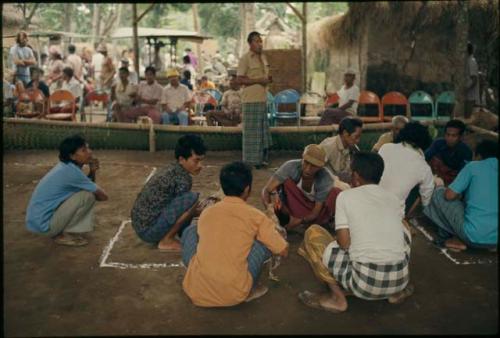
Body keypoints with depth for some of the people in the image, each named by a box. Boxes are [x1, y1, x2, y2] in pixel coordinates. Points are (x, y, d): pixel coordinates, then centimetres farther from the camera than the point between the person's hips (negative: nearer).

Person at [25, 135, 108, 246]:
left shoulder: (67, 166, 7)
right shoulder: (71, 171, -21)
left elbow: (88, 186, 17)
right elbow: (103, 196, -15)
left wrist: (92, 171, -1)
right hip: (43, 224, -9)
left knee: (89, 189, 12)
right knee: (88, 195, -18)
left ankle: (67, 230, 12)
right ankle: (62, 235, -4)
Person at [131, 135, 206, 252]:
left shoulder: (171, 169, 10)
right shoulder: (182, 177, -18)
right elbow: (185, 205, -11)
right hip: (148, 230, -10)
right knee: (193, 198, -22)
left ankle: (163, 236, 11)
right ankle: (166, 241, -10)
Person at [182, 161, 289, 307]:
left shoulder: (206, 212, 11)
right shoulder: (256, 216, 0)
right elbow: (284, 251, 10)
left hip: (196, 292, 3)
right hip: (233, 295, -3)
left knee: (191, 231, 24)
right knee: (265, 240, 12)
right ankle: (250, 290, 18)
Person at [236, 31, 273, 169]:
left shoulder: (263, 57, 16)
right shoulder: (245, 59, -8)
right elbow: (240, 80, -14)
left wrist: (269, 79, 4)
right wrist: (258, 80, -18)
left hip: (263, 99, 8)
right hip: (250, 100, -8)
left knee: (263, 130, 12)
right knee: (252, 130, -3)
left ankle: (261, 158, 23)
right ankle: (251, 160, 5)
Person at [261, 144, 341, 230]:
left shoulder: (325, 179, -26)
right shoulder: (291, 167, -26)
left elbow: (315, 213, -24)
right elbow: (265, 190, -29)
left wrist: (300, 221, -42)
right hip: (297, 210, 0)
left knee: (336, 193, -28)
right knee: (286, 182, -28)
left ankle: (325, 222, -5)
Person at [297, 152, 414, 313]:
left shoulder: (346, 196, 0)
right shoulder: (393, 198, 13)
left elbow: (344, 243, -4)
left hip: (365, 282, -5)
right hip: (399, 280, 5)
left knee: (313, 233, 11)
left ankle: (337, 297, 6)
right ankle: (396, 291, 21)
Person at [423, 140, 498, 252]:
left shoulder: (473, 166, -2)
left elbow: (449, 195, -4)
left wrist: (460, 196, 19)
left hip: (473, 236, -6)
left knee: (439, 193, 11)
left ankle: (445, 238, 13)